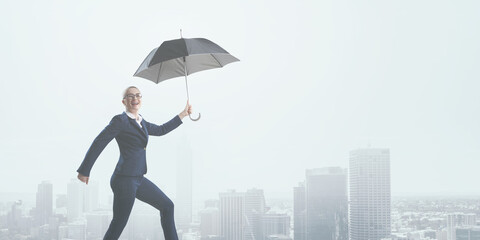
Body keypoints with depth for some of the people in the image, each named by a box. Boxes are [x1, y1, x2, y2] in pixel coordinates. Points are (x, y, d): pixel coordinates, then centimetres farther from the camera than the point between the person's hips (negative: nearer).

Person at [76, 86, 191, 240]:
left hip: (138, 179, 9)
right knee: (118, 226, -4)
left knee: (167, 206, 15)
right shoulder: (120, 120, -11)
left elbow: (161, 130, 28)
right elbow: (98, 143, -11)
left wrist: (183, 114, 30)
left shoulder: (140, 122, 14)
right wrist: (84, 170, -9)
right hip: (125, 179, -9)